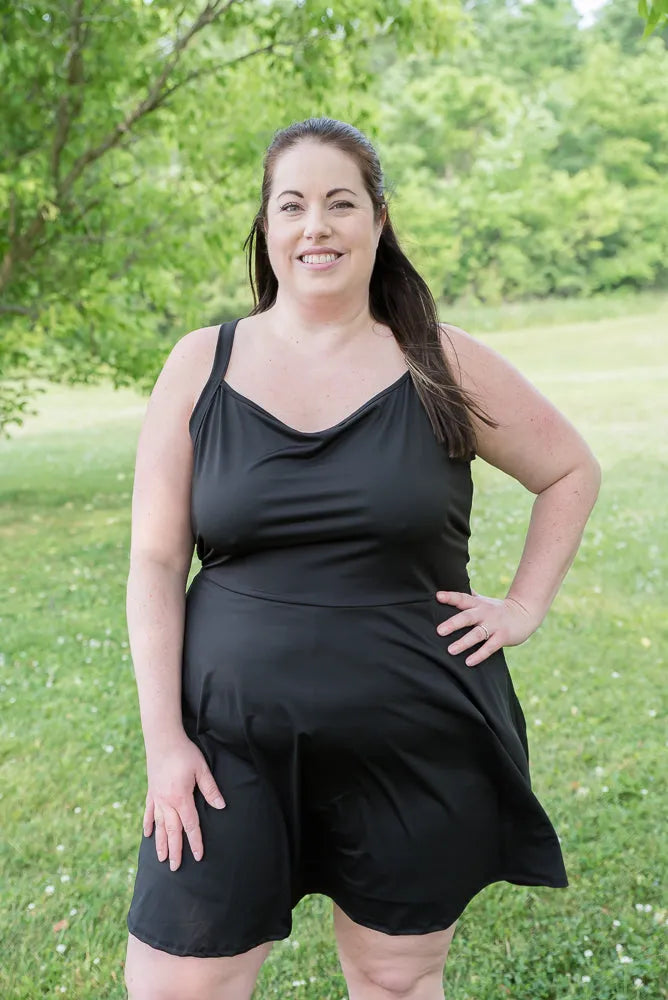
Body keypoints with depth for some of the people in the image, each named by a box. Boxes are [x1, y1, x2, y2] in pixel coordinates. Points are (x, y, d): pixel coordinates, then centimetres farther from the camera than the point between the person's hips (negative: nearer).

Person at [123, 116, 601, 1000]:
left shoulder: (443, 366, -1)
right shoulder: (200, 365, 0)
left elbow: (572, 472, 12)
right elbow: (156, 561, -1)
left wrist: (524, 608, 2)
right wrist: (163, 738, -7)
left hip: (419, 748, 0)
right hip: (232, 743, 0)